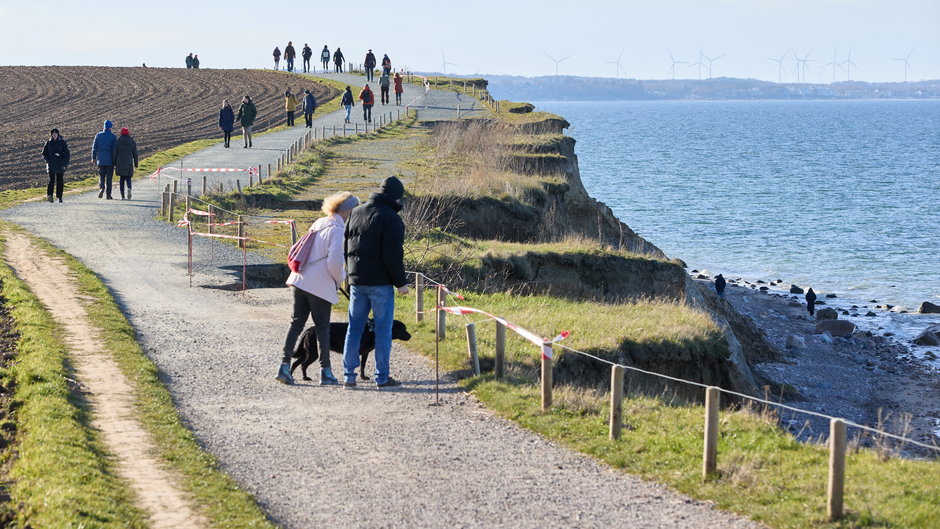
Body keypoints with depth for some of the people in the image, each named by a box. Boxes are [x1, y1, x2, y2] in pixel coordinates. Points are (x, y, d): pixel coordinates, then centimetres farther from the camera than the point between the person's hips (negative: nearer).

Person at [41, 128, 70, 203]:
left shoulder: (62, 142, 2)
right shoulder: (48, 143, 5)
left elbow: (67, 154, 1)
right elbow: (44, 154, 12)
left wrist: (65, 164, -7)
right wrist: (48, 160, -5)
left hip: (60, 165, 0)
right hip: (51, 166, 0)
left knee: (60, 181, 4)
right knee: (52, 180, -14)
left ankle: (59, 197, 13)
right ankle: (49, 195, -23)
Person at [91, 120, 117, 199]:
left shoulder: (98, 135, 2)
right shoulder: (113, 136, -6)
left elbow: (94, 147, 5)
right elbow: (115, 149, -7)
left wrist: (93, 157, 14)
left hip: (101, 160, 2)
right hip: (110, 161, -2)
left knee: (101, 176, 8)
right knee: (109, 177, 5)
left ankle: (101, 188, -18)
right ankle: (108, 194, 6)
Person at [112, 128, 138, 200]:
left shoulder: (118, 142, -1)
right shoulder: (133, 142, 2)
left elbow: (114, 154, -1)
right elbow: (135, 154, 4)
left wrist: (114, 164, 8)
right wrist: (136, 164, 13)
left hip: (120, 163, 0)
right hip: (129, 163, 0)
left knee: (122, 178, 10)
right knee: (128, 178, 7)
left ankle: (122, 195, 6)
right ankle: (129, 188, -25)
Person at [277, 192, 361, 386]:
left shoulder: (319, 223, 12)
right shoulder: (338, 230, -14)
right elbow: (334, 263, -21)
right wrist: (340, 278, 0)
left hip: (300, 280, 7)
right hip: (320, 285, -7)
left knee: (296, 324, 11)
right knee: (322, 328, 3)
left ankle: (284, 366, 7)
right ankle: (325, 372, 9)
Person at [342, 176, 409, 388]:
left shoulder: (356, 213, 11)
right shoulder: (390, 219, -12)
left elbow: (346, 248, 16)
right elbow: (393, 255, -16)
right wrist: (401, 282, -8)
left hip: (357, 281, 6)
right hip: (380, 282, -6)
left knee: (354, 327, 10)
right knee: (383, 329, 1)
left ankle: (349, 375, 9)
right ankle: (382, 377, 3)